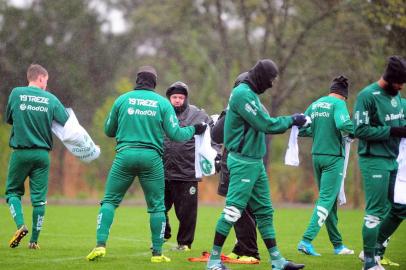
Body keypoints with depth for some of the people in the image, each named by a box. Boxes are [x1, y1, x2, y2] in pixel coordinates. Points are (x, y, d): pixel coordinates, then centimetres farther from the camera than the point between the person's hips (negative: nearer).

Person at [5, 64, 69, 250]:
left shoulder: (16, 93, -1)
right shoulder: (51, 99, 0)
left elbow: (8, 119, 10)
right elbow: (67, 125, 0)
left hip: (20, 152, -1)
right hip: (42, 154, 1)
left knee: (13, 191, 13)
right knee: (39, 197, 6)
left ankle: (20, 225, -10)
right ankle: (34, 240, 6)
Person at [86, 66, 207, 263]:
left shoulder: (123, 99, 6)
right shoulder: (162, 103, 4)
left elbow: (108, 130, 14)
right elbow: (175, 134, 1)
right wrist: (193, 130, 19)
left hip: (125, 155, 0)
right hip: (151, 157, 0)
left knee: (110, 201, 8)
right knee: (156, 206, 11)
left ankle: (100, 245, -6)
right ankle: (157, 252, 10)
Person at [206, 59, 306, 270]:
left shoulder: (250, 94, 16)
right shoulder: (242, 94, -16)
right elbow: (265, 124, -18)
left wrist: (290, 121, 7)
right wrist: (291, 120, -7)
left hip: (255, 162, 11)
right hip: (243, 161, -11)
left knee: (264, 211, 12)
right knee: (233, 210, -9)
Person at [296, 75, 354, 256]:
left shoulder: (315, 105, 11)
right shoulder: (338, 103, -9)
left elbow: (301, 130, 10)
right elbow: (343, 124, -26)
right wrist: (354, 132, -7)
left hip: (317, 156, 7)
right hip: (333, 157, -7)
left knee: (329, 200, 15)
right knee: (327, 199, -7)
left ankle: (337, 244, 21)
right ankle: (306, 240, -18)